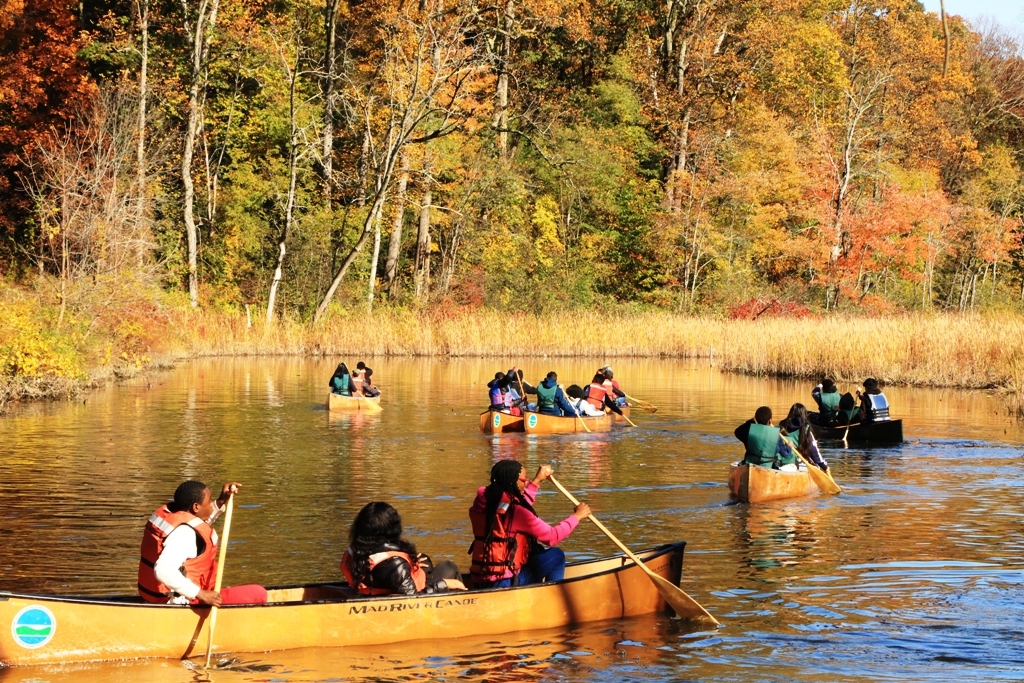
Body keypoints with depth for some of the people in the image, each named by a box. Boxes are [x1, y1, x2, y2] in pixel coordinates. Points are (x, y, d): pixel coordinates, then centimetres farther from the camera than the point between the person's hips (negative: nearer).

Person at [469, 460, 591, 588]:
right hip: (504, 583, -8)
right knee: (556, 555, 4)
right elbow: (552, 536, -11)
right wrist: (577, 516, 4)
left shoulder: (482, 503, 4)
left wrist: (537, 481, 30)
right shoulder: (516, 512, -18)